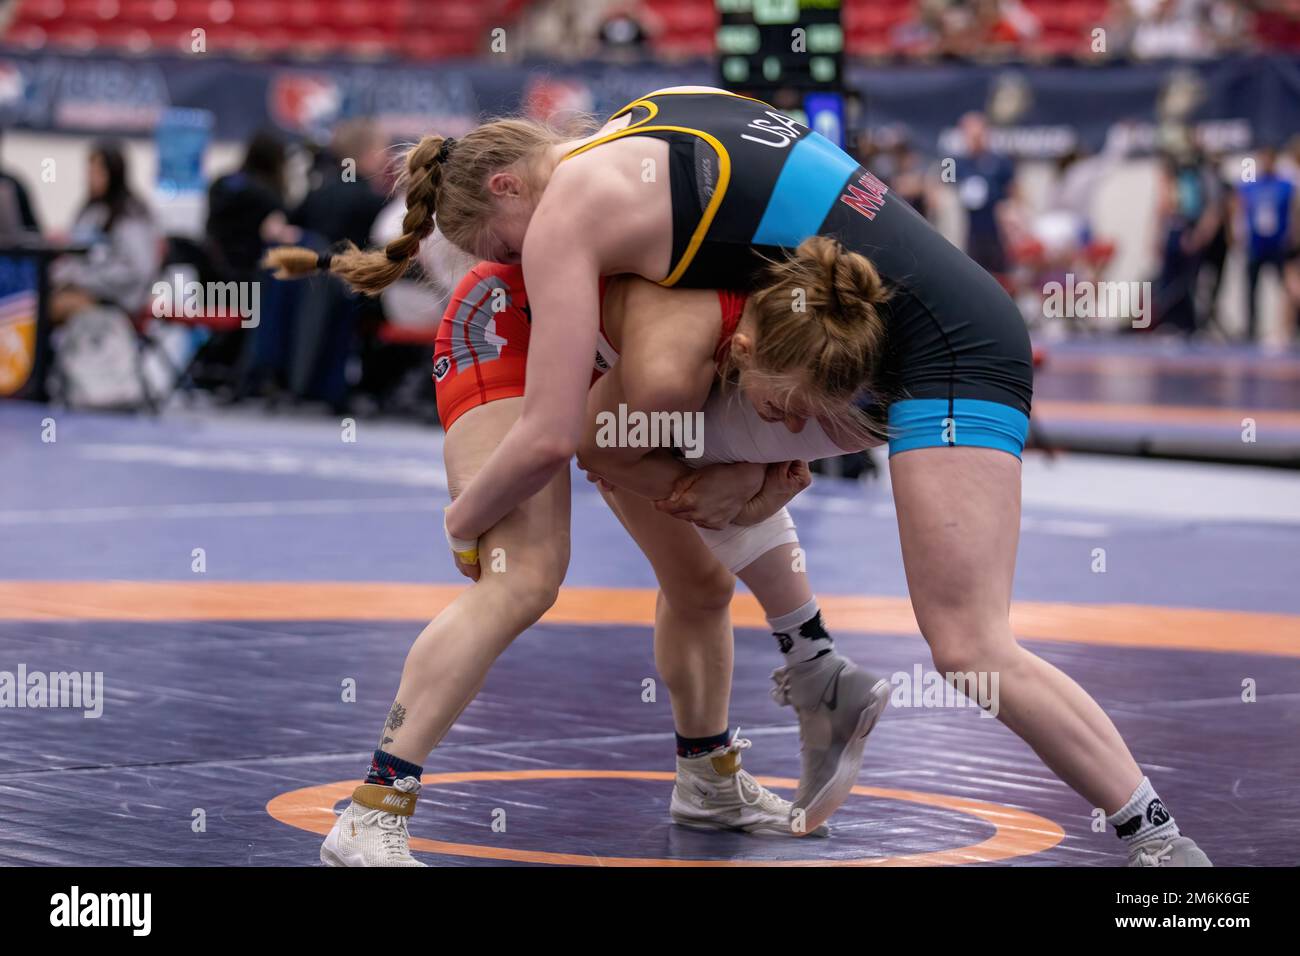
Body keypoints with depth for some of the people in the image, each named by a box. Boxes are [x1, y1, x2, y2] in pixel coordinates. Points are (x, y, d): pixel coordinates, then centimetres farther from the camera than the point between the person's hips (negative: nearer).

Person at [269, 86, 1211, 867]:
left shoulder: (569, 207, -9)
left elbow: (549, 438, -11)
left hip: (946, 346, -10)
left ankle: (1162, 842, -11)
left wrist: (464, 519, 8)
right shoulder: (660, 110, 15)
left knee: (969, 647, -14)